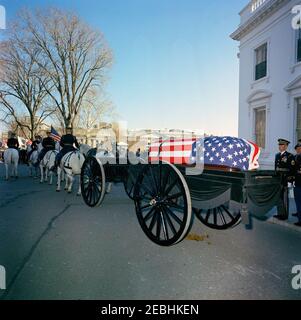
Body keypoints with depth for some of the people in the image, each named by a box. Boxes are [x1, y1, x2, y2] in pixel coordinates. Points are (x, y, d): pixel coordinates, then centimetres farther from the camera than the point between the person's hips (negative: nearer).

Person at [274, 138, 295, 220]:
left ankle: (285, 215, 11)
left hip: (284, 180, -7)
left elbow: (292, 169, -12)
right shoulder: (277, 155, 14)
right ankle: (280, 213, 24)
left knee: (284, 198, 0)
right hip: (278, 180, 7)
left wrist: (290, 179, -16)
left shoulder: (290, 156, -7)